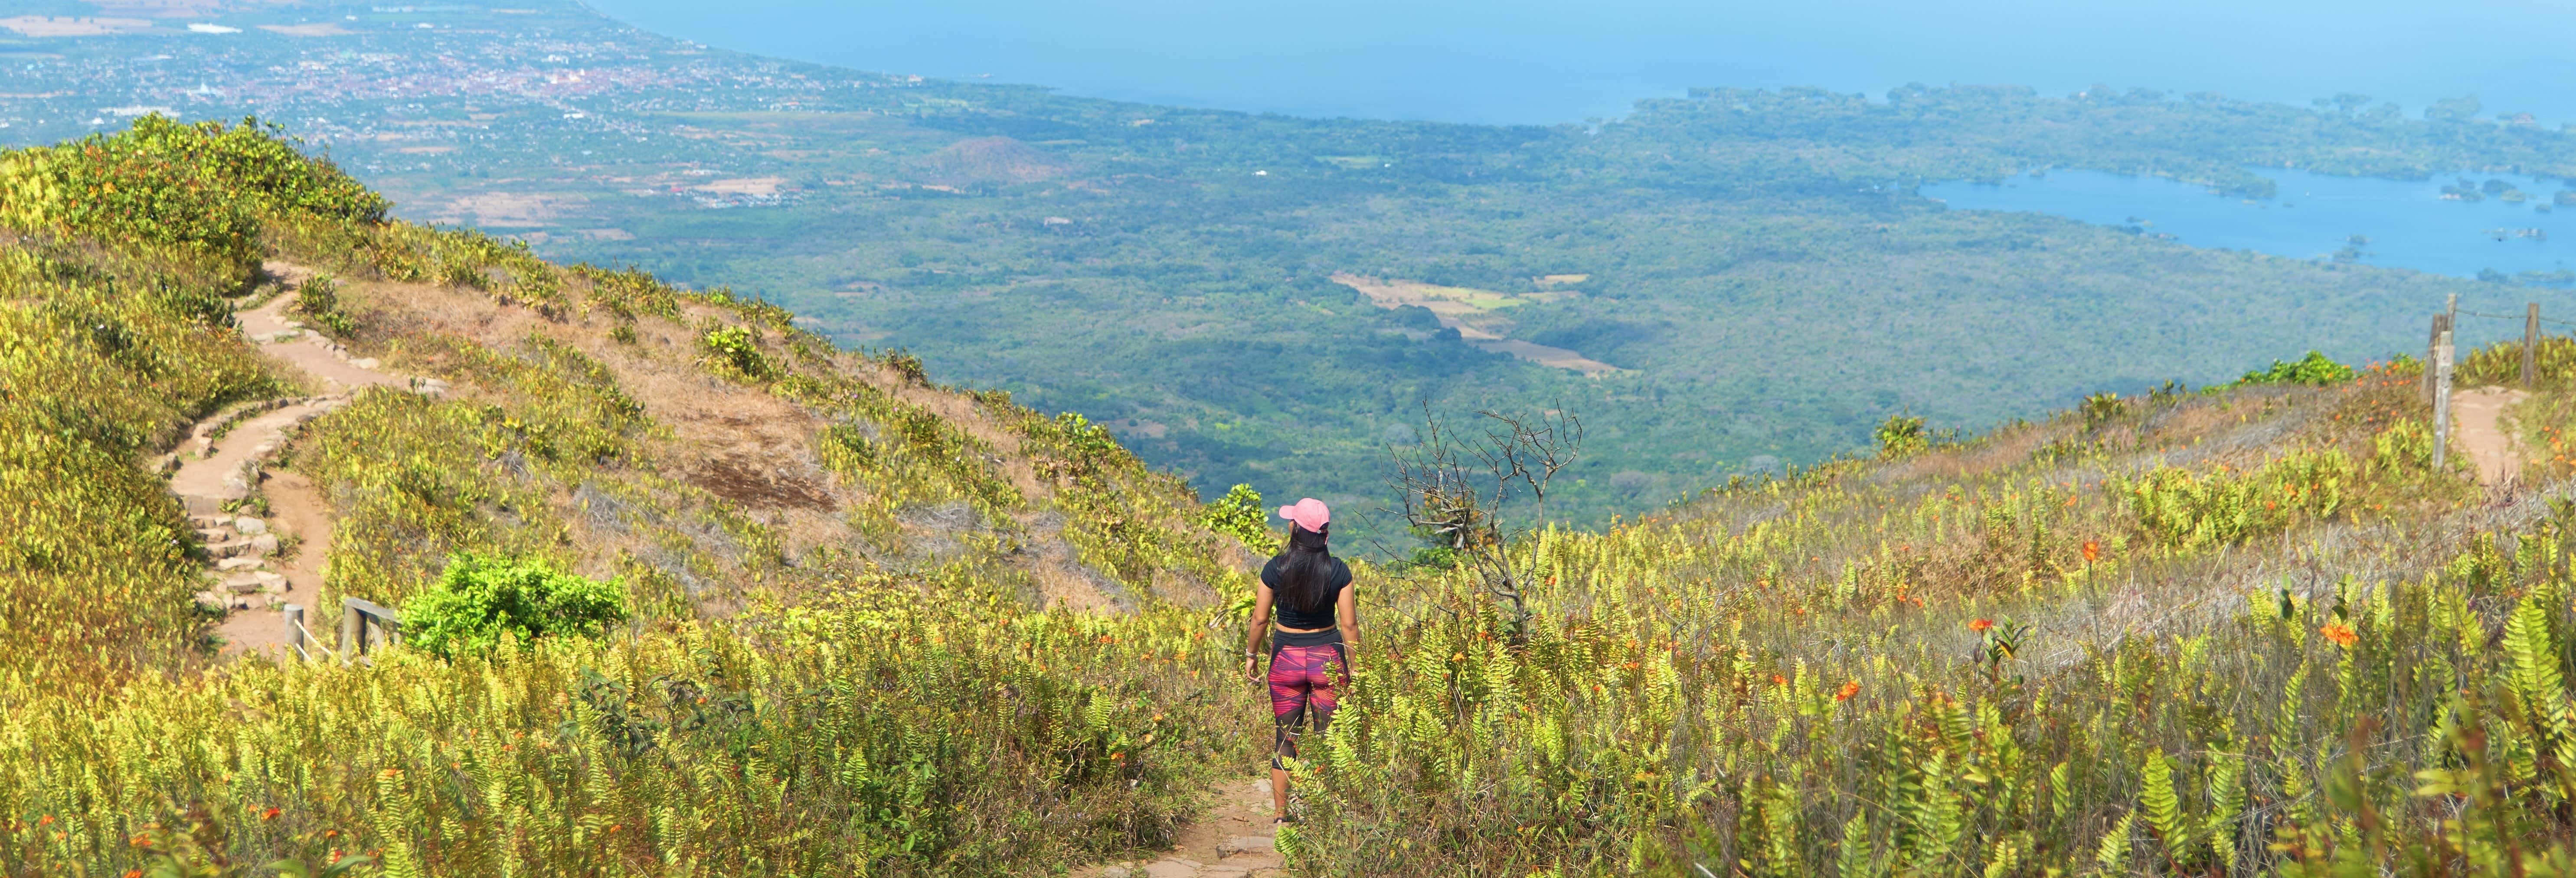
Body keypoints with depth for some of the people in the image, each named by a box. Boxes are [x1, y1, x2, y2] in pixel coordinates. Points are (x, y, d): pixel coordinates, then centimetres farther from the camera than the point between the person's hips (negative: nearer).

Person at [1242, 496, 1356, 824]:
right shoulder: (1338, 571, -8)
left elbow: (1260, 619, -2)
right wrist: (1355, 666, 5)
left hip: (1286, 658, 0)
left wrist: (1251, 655, 13)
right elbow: (1349, 624, -6)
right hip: (1328, 657, 0)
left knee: (1284, 738, 11)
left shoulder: (1275, 569, -8)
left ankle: (1282, 814, 17)